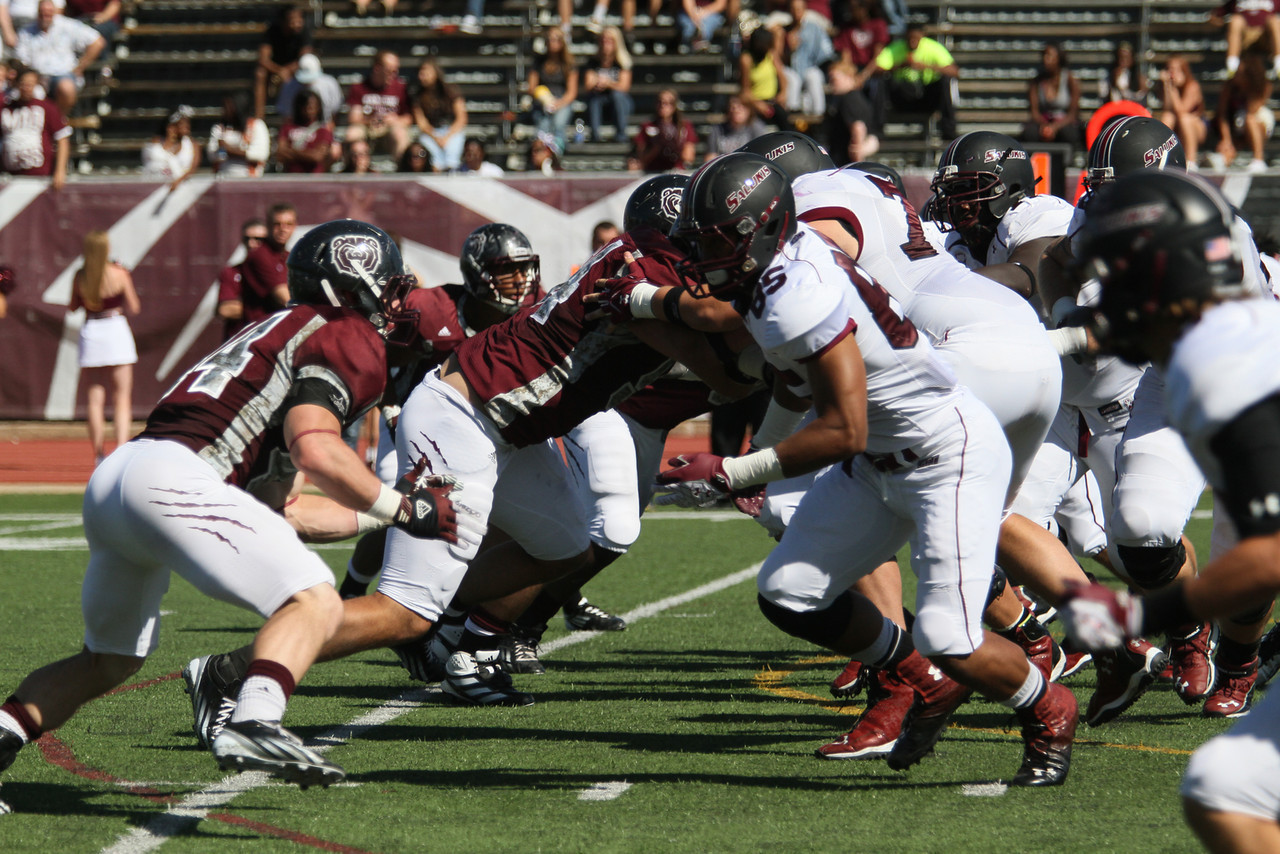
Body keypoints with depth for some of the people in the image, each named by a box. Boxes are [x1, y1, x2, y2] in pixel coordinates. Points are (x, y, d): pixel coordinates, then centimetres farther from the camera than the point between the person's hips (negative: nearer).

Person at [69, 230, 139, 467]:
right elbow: (134, 309, -3)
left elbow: (72, 307, 7)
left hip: (90, 331, 2)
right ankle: (121, 450, -12)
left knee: (96, 400, 10)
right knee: (123, 399, 1)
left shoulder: (80, 277, -3)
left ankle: (98, 454, 12)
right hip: (116, 330, -2)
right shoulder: (120, 274, -9)